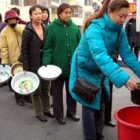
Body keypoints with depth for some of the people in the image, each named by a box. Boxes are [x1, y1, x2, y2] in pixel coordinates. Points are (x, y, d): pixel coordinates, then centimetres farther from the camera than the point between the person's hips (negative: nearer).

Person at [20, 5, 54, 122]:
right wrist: (25, 67, -15)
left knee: (46, 88, 15)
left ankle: (46, 109, 31)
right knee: (36, 90, 7)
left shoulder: (46, 29, 5)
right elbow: (24, 51, -11)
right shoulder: (27, 31, -10)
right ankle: (39, 113, 22)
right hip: (34, 65, -5)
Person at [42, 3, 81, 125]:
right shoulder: (51, 27, -7)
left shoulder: (75, 27, 4)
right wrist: (46, 62, -18)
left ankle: (71, 112, 34)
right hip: (57, 66, -3)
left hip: (73, 66, 4)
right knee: (57, 92, 11)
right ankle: (59, 114, 27)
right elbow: (47, 47, -7)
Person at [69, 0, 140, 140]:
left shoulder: (119, 30, -7)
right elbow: (100, 56, -43)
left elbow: (127, 54, -6)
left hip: (100, 71, 7)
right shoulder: (95, 29, -30)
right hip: (85, 71, -7)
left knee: (100, 104, 16)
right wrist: (123, 78, -51)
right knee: (90, 106, 0)